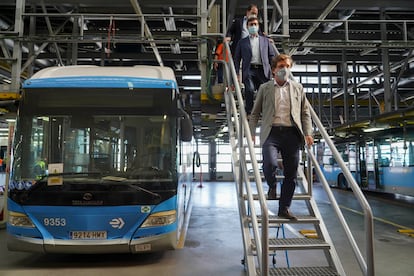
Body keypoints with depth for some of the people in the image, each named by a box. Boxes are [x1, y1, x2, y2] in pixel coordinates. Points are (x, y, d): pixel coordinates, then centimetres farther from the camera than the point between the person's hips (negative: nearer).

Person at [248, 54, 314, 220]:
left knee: (291, 174, 2)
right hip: (272, 132, -2)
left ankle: (284, 208, 17)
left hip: (292, 133, 2)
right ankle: (272, 186, 9)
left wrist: (308, 133, 4)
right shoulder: (265, 88, 12)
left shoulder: (298, 88, 17)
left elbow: (305, 113, 16)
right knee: (270, 163, -25)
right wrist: (251, 134, 0)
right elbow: (255, 114, 12)